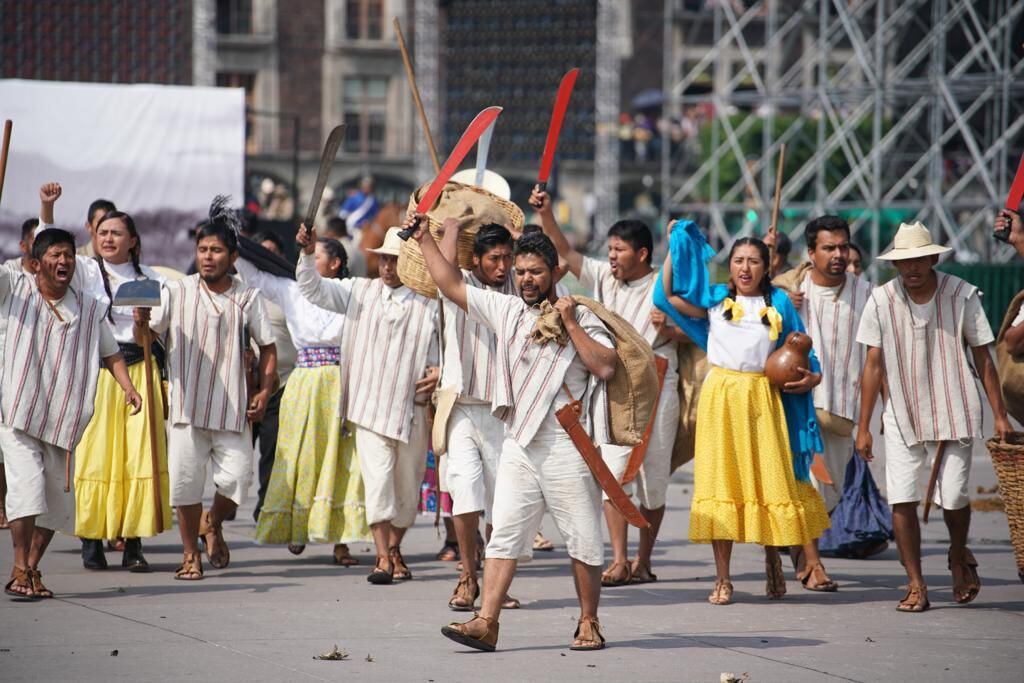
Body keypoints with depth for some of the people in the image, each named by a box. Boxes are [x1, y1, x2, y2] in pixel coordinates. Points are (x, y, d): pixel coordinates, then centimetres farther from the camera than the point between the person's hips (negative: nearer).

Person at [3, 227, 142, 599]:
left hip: (62, 424, 3)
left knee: (56, 504, 4)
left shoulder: (91, 309, 8)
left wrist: (128, 387, -3)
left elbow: (110, 353, 15)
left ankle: (32, 569, 19)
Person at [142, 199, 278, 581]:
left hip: (232, 407, 1)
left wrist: (265, 391, 0)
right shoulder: (177, 292, 2)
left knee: (237, 478, -5)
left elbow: (268, 348, 12)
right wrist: (141, 321, -27)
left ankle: (212, 524, 27)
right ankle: (190, 554, 16)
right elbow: (145, 336, -4)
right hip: (187, 404, -1)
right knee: (185, 478, -1)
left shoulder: (248, 298, 5)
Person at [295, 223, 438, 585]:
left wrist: (437, 375, -13)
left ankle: (393, 548, 31)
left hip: (412, 411, 1)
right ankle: (382, 558, -14)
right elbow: (314, 290, 5)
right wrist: (308, 254, -11)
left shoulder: (428, 307, 1)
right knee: (377, 478, -14)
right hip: (369, 409, 0)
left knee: (407, 488, 10)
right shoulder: (360, 292, 7)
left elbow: (438, 357, 7)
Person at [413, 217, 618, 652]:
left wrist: (570, 325, -11)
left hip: (567, 448, -4)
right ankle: (486, 622, -9)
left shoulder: (581, 317, 1)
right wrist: (424, 239, 17)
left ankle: (589, 624, 12)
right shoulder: (505, 310, 13)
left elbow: (605, 367, -10)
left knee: (583, 541, 1)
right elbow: (452, 285, 18)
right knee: (505, 533, -4)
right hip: (519, 447, 4)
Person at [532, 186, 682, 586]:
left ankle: (643, 562, 14)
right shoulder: (603, 277, 7)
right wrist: (545, 214, -12)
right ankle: (619, 561, -8)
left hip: (656, 391, -3)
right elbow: (564, 253, 1)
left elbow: (689, 336, 2)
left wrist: (669, 330, -19)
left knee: (653, 479, 3)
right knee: (613, 471, -8)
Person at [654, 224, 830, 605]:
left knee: (770, 481, 1)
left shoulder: (778, 303, 9)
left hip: (762, 398, 0)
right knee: (720, 483, 0)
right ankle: (722, 579, 3)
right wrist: (674, 247, 3)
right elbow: (669, 294, 0)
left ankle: (773, 563, 21)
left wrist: (810, 377, -5)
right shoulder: (716, 299, 8)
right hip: (721, 398, 0)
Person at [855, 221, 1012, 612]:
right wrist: (863, 427, 2)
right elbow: (873, 365, 3)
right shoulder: (881, 300, -3)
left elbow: (982, 357, 2)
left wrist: (999, 414, 0)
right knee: (901, 499, -7)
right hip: (902, 415, 1)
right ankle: (916, 586, 2)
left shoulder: (962, 295, -6)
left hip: (953, 412, -1)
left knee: (953, 497, -5)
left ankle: (959, 556, 28)